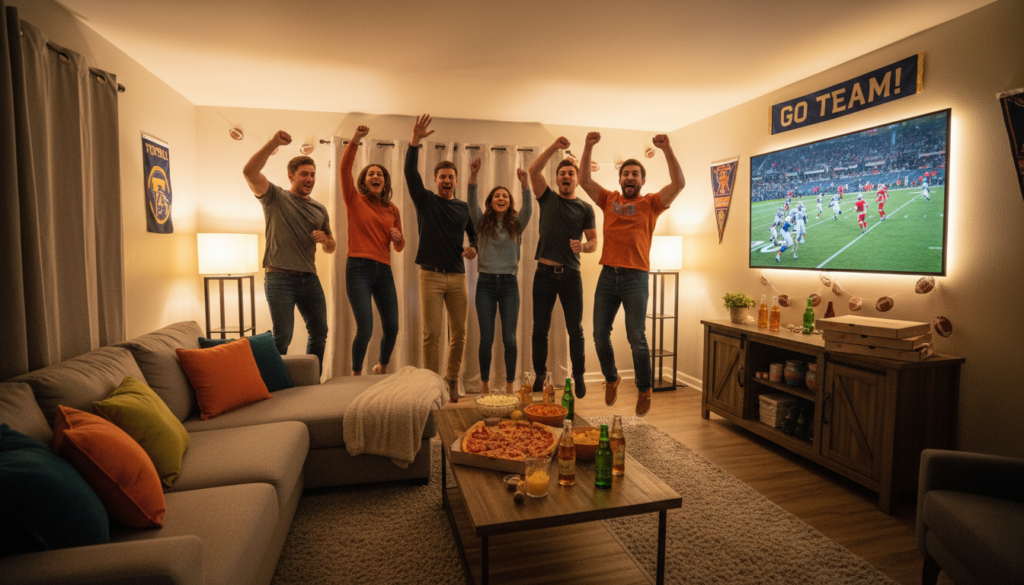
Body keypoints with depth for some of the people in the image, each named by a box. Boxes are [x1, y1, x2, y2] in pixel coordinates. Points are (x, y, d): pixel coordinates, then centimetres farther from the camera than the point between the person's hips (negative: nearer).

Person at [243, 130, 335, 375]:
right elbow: (249, 172, -17)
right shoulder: (274, 197, 2)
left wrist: (325, 240, -2)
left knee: (319, 331, 12)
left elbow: (331, 247, 22)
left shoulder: (320, 209, 16)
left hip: (309, 278, 6)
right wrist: (273, 143, -28)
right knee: (282, 337, -6)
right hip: (280, 278, -5)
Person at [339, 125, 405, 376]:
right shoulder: (355, 201, 5)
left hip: (384, 271, 4)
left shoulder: (392, 209, 14)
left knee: (392, 327, 5)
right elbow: (344, 168, -10)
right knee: (365, 329, -10)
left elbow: (399, 247, 19)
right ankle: (356, 376, 14)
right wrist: (355, 139, -18)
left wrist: (399, 238, -3)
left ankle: (381, 369, 33)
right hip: (359, 269, -4)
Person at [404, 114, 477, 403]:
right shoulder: (425, 200, 3)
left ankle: (451, 380, 20)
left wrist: (474, 247, -2)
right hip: (431, 275, -3)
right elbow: (410, 174, -12)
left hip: (457, 276, 3)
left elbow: (475, 232, 20)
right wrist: (415, 142, -24)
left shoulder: (464, 207, 11)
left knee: (458, 333, 5)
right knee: (431, 333, -2)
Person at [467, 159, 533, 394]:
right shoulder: (483, 223, 6)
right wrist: (473, 176, -25)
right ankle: (485, 385, 17)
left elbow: (528, 209, -12)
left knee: (510, 339, 1)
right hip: (486, 283, 0)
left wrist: (525, 183, -27)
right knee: (486, 338, 3)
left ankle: (510, 386, 14)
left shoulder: (516, 225, 6)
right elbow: (472, 204, -10)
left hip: (509, 283, 0)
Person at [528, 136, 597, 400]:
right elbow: (534, 170, -6)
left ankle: (578, 377, 18)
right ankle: (540, 377, 18)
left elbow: (593, 242, 5)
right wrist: (555, 146, -12)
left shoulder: (585, 208, 7)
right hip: (545, 272, 0)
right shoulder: (547, 198, 8)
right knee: (540, 329, 5)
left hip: (571, 274, 0)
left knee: (575, 329, 4)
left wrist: (583, 246, -17)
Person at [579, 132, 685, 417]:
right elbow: (584, 179, 9)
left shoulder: (651, 204, 8)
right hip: (608, 275, 3)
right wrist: (589, 147, 0)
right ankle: (611, 379, 30)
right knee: (600, 335, 6)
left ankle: (644, 390, 16)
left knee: (636, 338, -3)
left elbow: (679, 183, -5)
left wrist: (666, 149, -11)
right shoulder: (609, 200, 14)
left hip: (635, 278, -3)